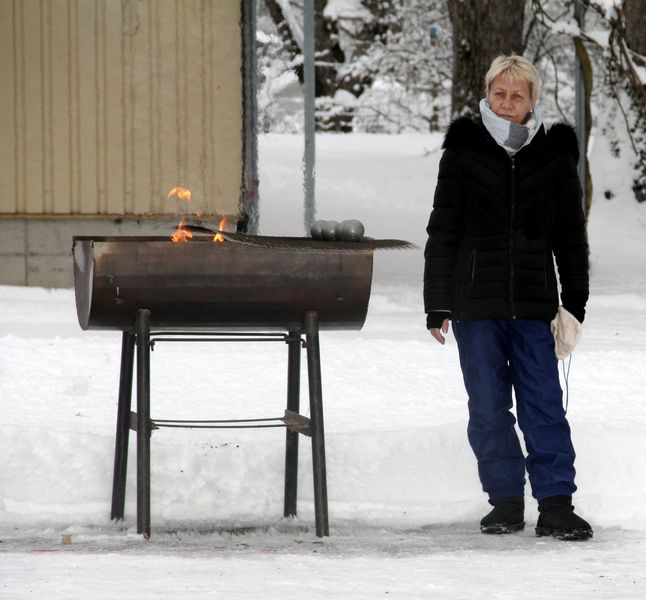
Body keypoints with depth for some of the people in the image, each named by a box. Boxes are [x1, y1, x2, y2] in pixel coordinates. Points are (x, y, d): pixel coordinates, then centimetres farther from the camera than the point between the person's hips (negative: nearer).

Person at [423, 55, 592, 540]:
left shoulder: (554, 157, 5)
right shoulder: (464, 151, 3)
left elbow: (571, 238, 10)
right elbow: (443, 232, 5)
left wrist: (574, 307, 5)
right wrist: (437, 305, 1)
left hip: (533, 302, 0)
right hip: (475, 303, 0)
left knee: (543, 404, -4)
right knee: (488, 407, 3)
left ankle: (556, 504, -3)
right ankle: (506, 501, 13)